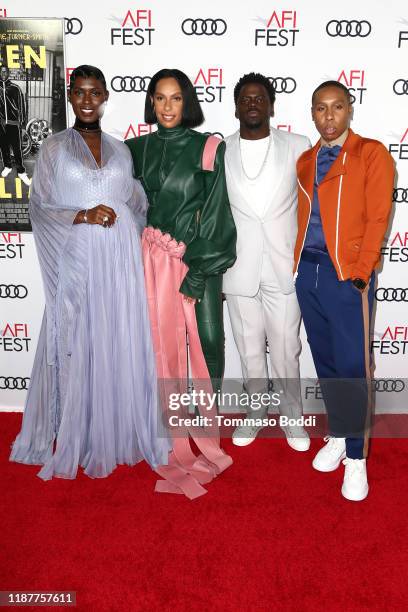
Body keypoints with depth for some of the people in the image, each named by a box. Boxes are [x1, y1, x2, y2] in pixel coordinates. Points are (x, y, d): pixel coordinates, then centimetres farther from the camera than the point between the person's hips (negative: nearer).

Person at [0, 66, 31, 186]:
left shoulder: (15, 88, -1)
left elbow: (21, 105, 2)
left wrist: (23, 121, -1)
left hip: (14, 123, -3)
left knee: (17, 148, -6)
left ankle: (21, 171, 0)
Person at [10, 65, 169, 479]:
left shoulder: (120, 150, 13)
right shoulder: (53, 149, 5)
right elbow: (39, 207, 0)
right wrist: (82, 215, -14)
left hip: (118, 261, 3)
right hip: (76, 261, -2)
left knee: (120, 344, 6)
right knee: (76, 346, 1)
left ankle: (119, 433, 21)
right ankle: (74, 440, 16)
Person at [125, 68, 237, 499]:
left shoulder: (208, 149, -1)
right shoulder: (138, 149, 10)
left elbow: (215, 215, -6)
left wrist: (197, 274, -11)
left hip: (198, 261, -2)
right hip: (154, 261, 3)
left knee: (205, 343, -4)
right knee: (163, 345, 4)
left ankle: (205, 428, 15)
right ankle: (174, 442, 17)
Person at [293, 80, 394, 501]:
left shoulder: (371, 154, 0)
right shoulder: (305, 161, 15)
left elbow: (377, 218, -7)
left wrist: (361, 273, -14)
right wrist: (297, 263, 5)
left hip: (347, 275, -5)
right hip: (307, 271, 5)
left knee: (352, 366, -2)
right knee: (325, 362, 12)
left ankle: (356, 456, 11)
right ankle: (337, 436, 29)